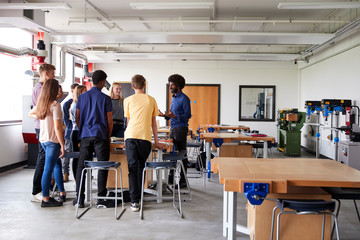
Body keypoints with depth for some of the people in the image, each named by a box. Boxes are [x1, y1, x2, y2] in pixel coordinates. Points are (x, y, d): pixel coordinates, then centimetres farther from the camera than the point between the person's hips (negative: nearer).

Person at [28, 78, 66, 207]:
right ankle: (46, 199, 7)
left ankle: (62, 193, 28)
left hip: (43, 140, 9)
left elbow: (30, 113, 27)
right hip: (53, 141, -9)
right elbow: (57, 127, -20)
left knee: (58, 164, 19)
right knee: (48, 170, -2)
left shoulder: (41, 104, 7)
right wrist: (62, 145, -15)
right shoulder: (55, 105, -17)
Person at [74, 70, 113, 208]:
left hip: (85, 136, 4)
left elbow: (77, 118, 10)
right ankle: (101, 199, 3)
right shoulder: (105, 98, -2)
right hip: (100, 136, -3)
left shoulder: (82, 97, 8)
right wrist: (108, 137, 11)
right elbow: (110, 121, -1)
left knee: (81, 166, 8)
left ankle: (79, 199, 11)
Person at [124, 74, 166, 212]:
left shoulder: (128, 100, 12)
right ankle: (138, 196, 19)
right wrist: (156, 142, 24)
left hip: (131, 136, 0)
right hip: (145, 137, 0)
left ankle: (134, 201, -6)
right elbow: (153, 123, 17)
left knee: (132, 167, -1)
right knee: (141, 167, 13)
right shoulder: (151, 100, 13)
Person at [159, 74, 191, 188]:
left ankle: (183, 181, 4)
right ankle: (171, 178, 19)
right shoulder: (173, 98, 17)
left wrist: (174, 116, -25)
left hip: (181, 128, -8)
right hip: (173, 128, 9)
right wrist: (165, 115, 7)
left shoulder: (184, 98, -10)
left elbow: (187, 115, -14)